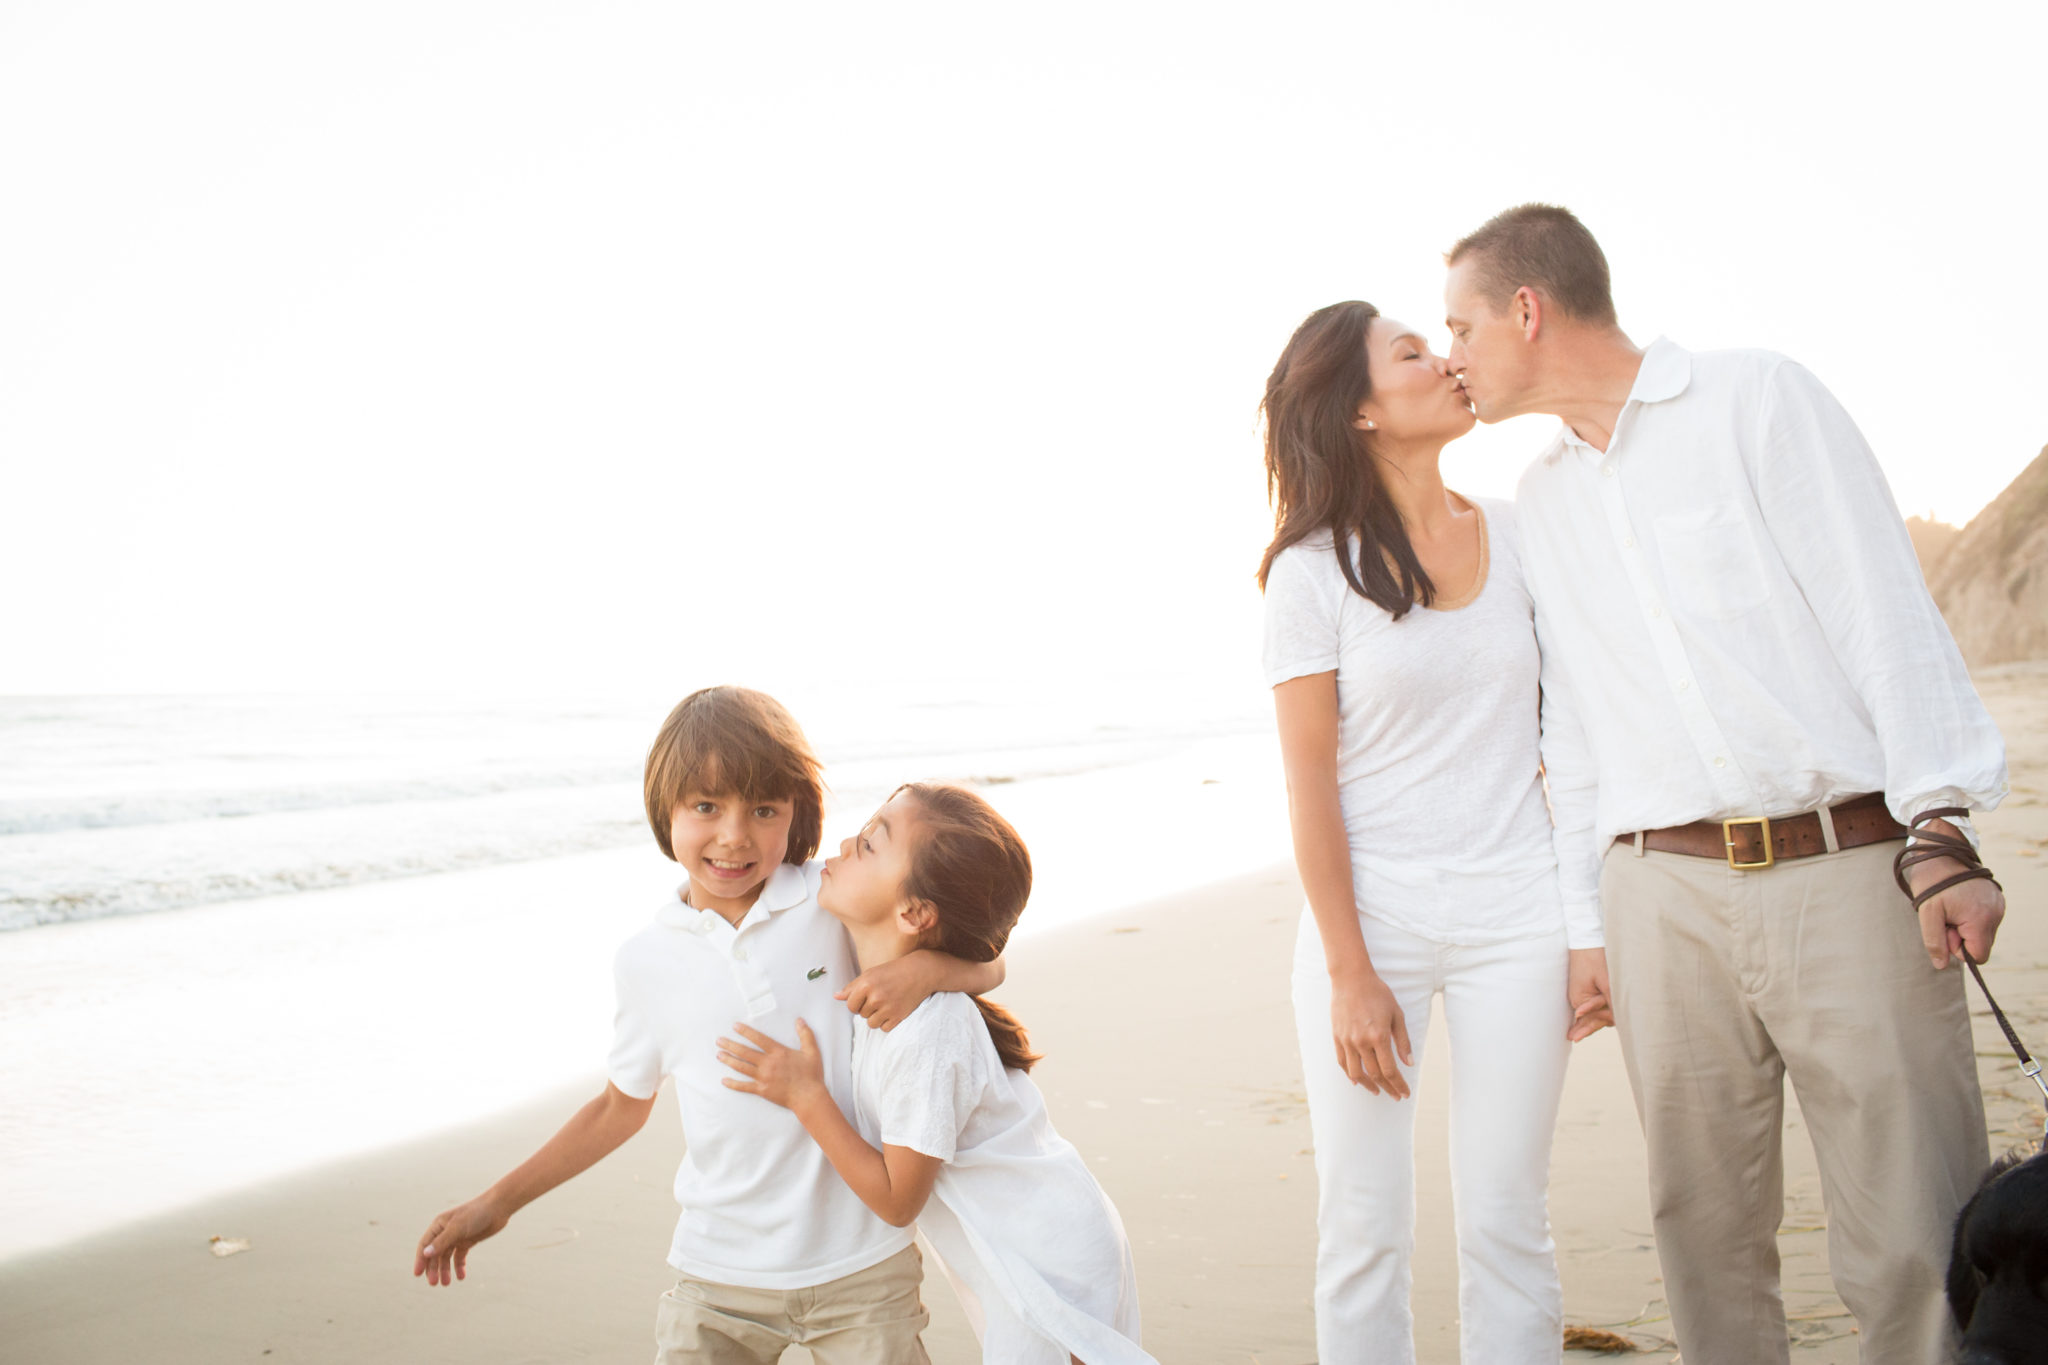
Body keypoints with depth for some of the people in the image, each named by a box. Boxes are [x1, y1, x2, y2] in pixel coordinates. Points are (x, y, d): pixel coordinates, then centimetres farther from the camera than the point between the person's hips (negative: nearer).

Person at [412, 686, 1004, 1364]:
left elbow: (986, 962, -2)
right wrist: (496, 1203, 14)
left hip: (860, 1265, -1)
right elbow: (622, 1105, 14)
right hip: (719, 1276, 2)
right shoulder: (647, 959, -1)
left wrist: (925, 966, -24)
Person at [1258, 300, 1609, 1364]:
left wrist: (1588, 926, 4)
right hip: (1371, 912, -2)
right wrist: (1350, 976, -9)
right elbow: (1310, 785, -5)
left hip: (1515, 915, 3)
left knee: (1506, 1225, 5)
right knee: (1363, 1230, 1)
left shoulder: (1514, 535, 6)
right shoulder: (1313, 569, -4)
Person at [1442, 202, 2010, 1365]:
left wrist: (1941, 834, -12)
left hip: (1845, 868, -4)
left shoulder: (1759, 398, 3)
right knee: (1709, 1236, 6)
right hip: (1666, 896, 4)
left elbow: (1887, 609, -4)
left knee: (1917, 1245, -5)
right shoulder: (1544, 496, 17)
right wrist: (1580, 916, 14)